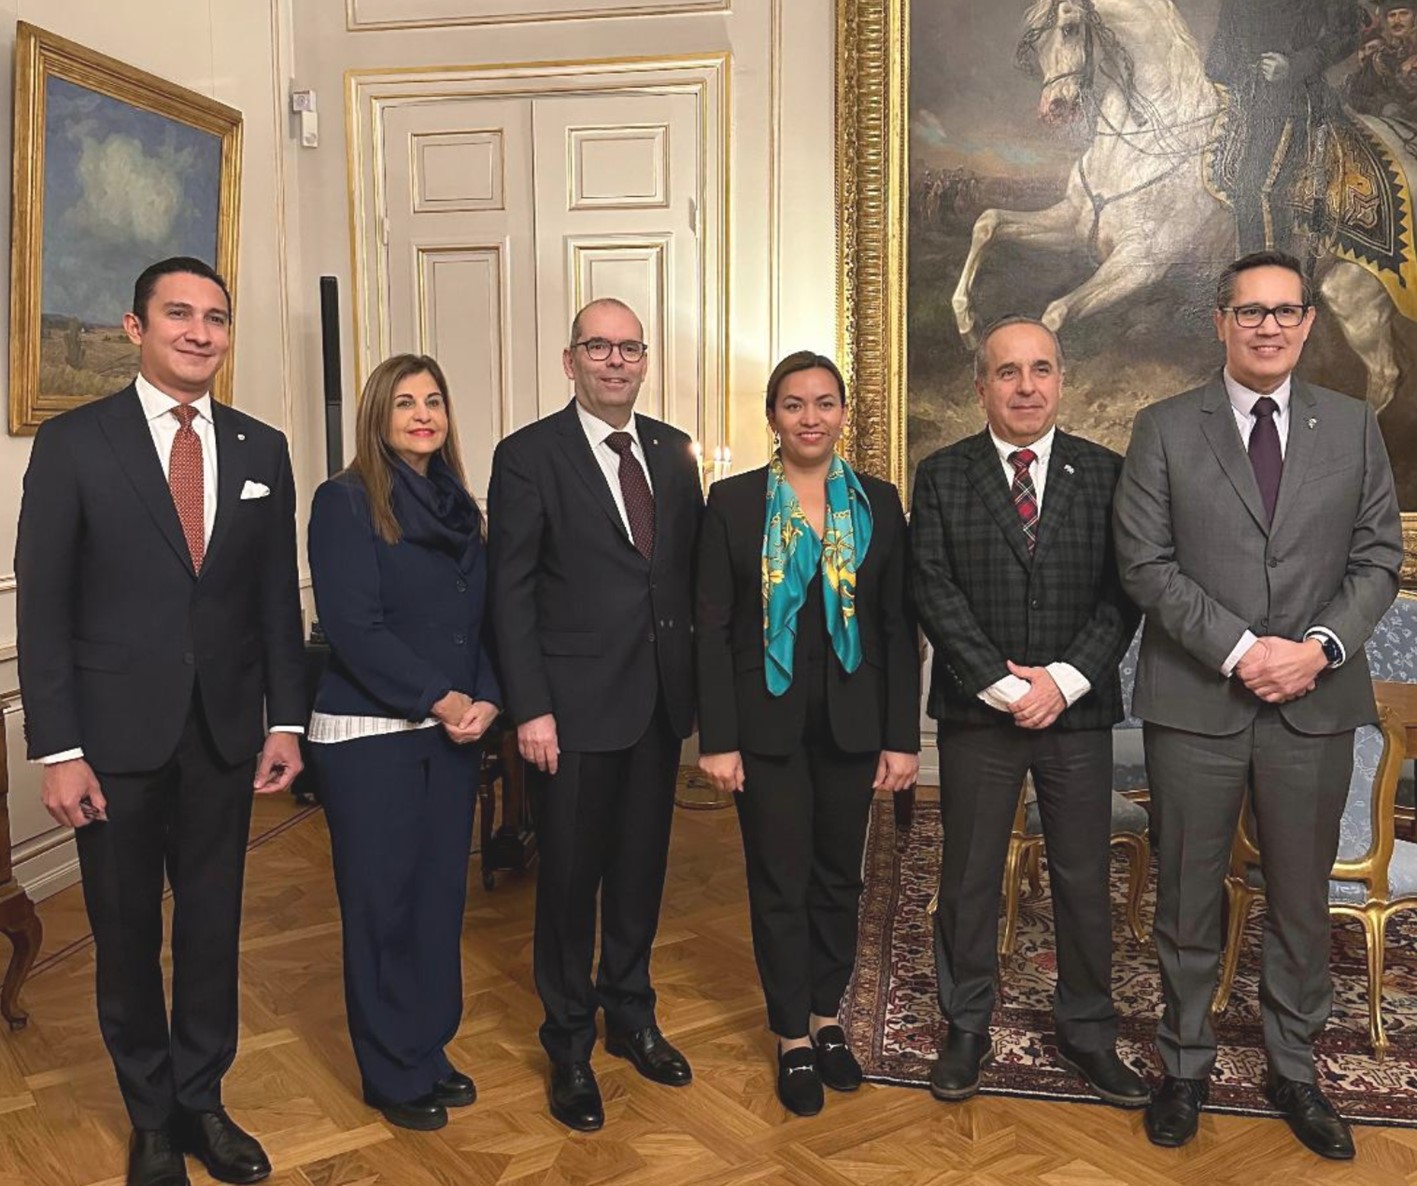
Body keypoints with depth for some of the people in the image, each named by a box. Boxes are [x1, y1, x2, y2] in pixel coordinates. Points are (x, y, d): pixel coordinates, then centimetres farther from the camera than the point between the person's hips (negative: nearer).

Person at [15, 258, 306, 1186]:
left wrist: (285, 719, 3)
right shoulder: (74, 442, -5)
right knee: (127, 935, 11)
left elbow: (278, 597, 7)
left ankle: (202, 1101, 32)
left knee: (213, 926, 12)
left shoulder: (261, 449, 5)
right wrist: (58, 748, -11)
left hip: (226, 734, 3)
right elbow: (43, 607, -7)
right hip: (118, 735, -2)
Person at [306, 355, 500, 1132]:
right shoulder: (345, 502, -7)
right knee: (380, 902, 4)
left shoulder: (459, 508, 11)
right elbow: (353, 627, -15)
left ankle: (430, 1051, 27)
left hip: (452, 732, 5)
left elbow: (479, 620, 10)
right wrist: (439, 699, -14)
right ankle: (393, 1074, 20)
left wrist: (484, 700, -6)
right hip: (369, 736, -5)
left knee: (441, 893, 10)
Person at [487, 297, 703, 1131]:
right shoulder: (529, 456, -6)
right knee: (570, 877, 8)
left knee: (642, 869, 16)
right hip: (575, 704, -4)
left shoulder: (674, 451, 8)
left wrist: (696, 681, 5)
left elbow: (692, 569, 10)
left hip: (660, 699, 5)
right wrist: (530, 708, -13)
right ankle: (570, 1046, 27)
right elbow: (512, 593, -9)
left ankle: (631, 1017, 37)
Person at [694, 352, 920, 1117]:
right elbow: (711, 626, -5)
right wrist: (717, 738, -10)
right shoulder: (733, 501, -3)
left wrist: (903, 735, -3)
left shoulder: (878, 503, 2)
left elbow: (899, 626, 2)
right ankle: (794, 1040, 23)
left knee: (838, 877, 14)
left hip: (851, 723, 2)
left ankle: (826, 1019, 33)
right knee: (780, 884, 7)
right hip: (768, 724, -2)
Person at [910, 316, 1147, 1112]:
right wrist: (1000, 686, -13)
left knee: (1086, 881, 10)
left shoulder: (1105, 473, 4)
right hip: (977, 714, -1)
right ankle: (967, 1030, 26)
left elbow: (1122, 592, -1)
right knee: (969, 881, 9)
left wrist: (1065, 679, -13)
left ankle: (1089, 1034, 27)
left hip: (1078, 712, 1)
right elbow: (934, 592, -6)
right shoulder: (943, 476, 1)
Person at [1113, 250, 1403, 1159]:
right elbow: (1145, 563, -7)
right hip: (1197, 702, -2)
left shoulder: (1353, 426, 8)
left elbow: (1378, 557, 4)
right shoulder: (1166, 429, 0)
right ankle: (1186, 1065, 27)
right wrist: (1239, 650, -15)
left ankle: (1295, 1070, 32)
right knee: (1188, 898, 9)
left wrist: (1319, 646, -12)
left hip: (1316, 705, 2)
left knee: (1303, 900, 13)